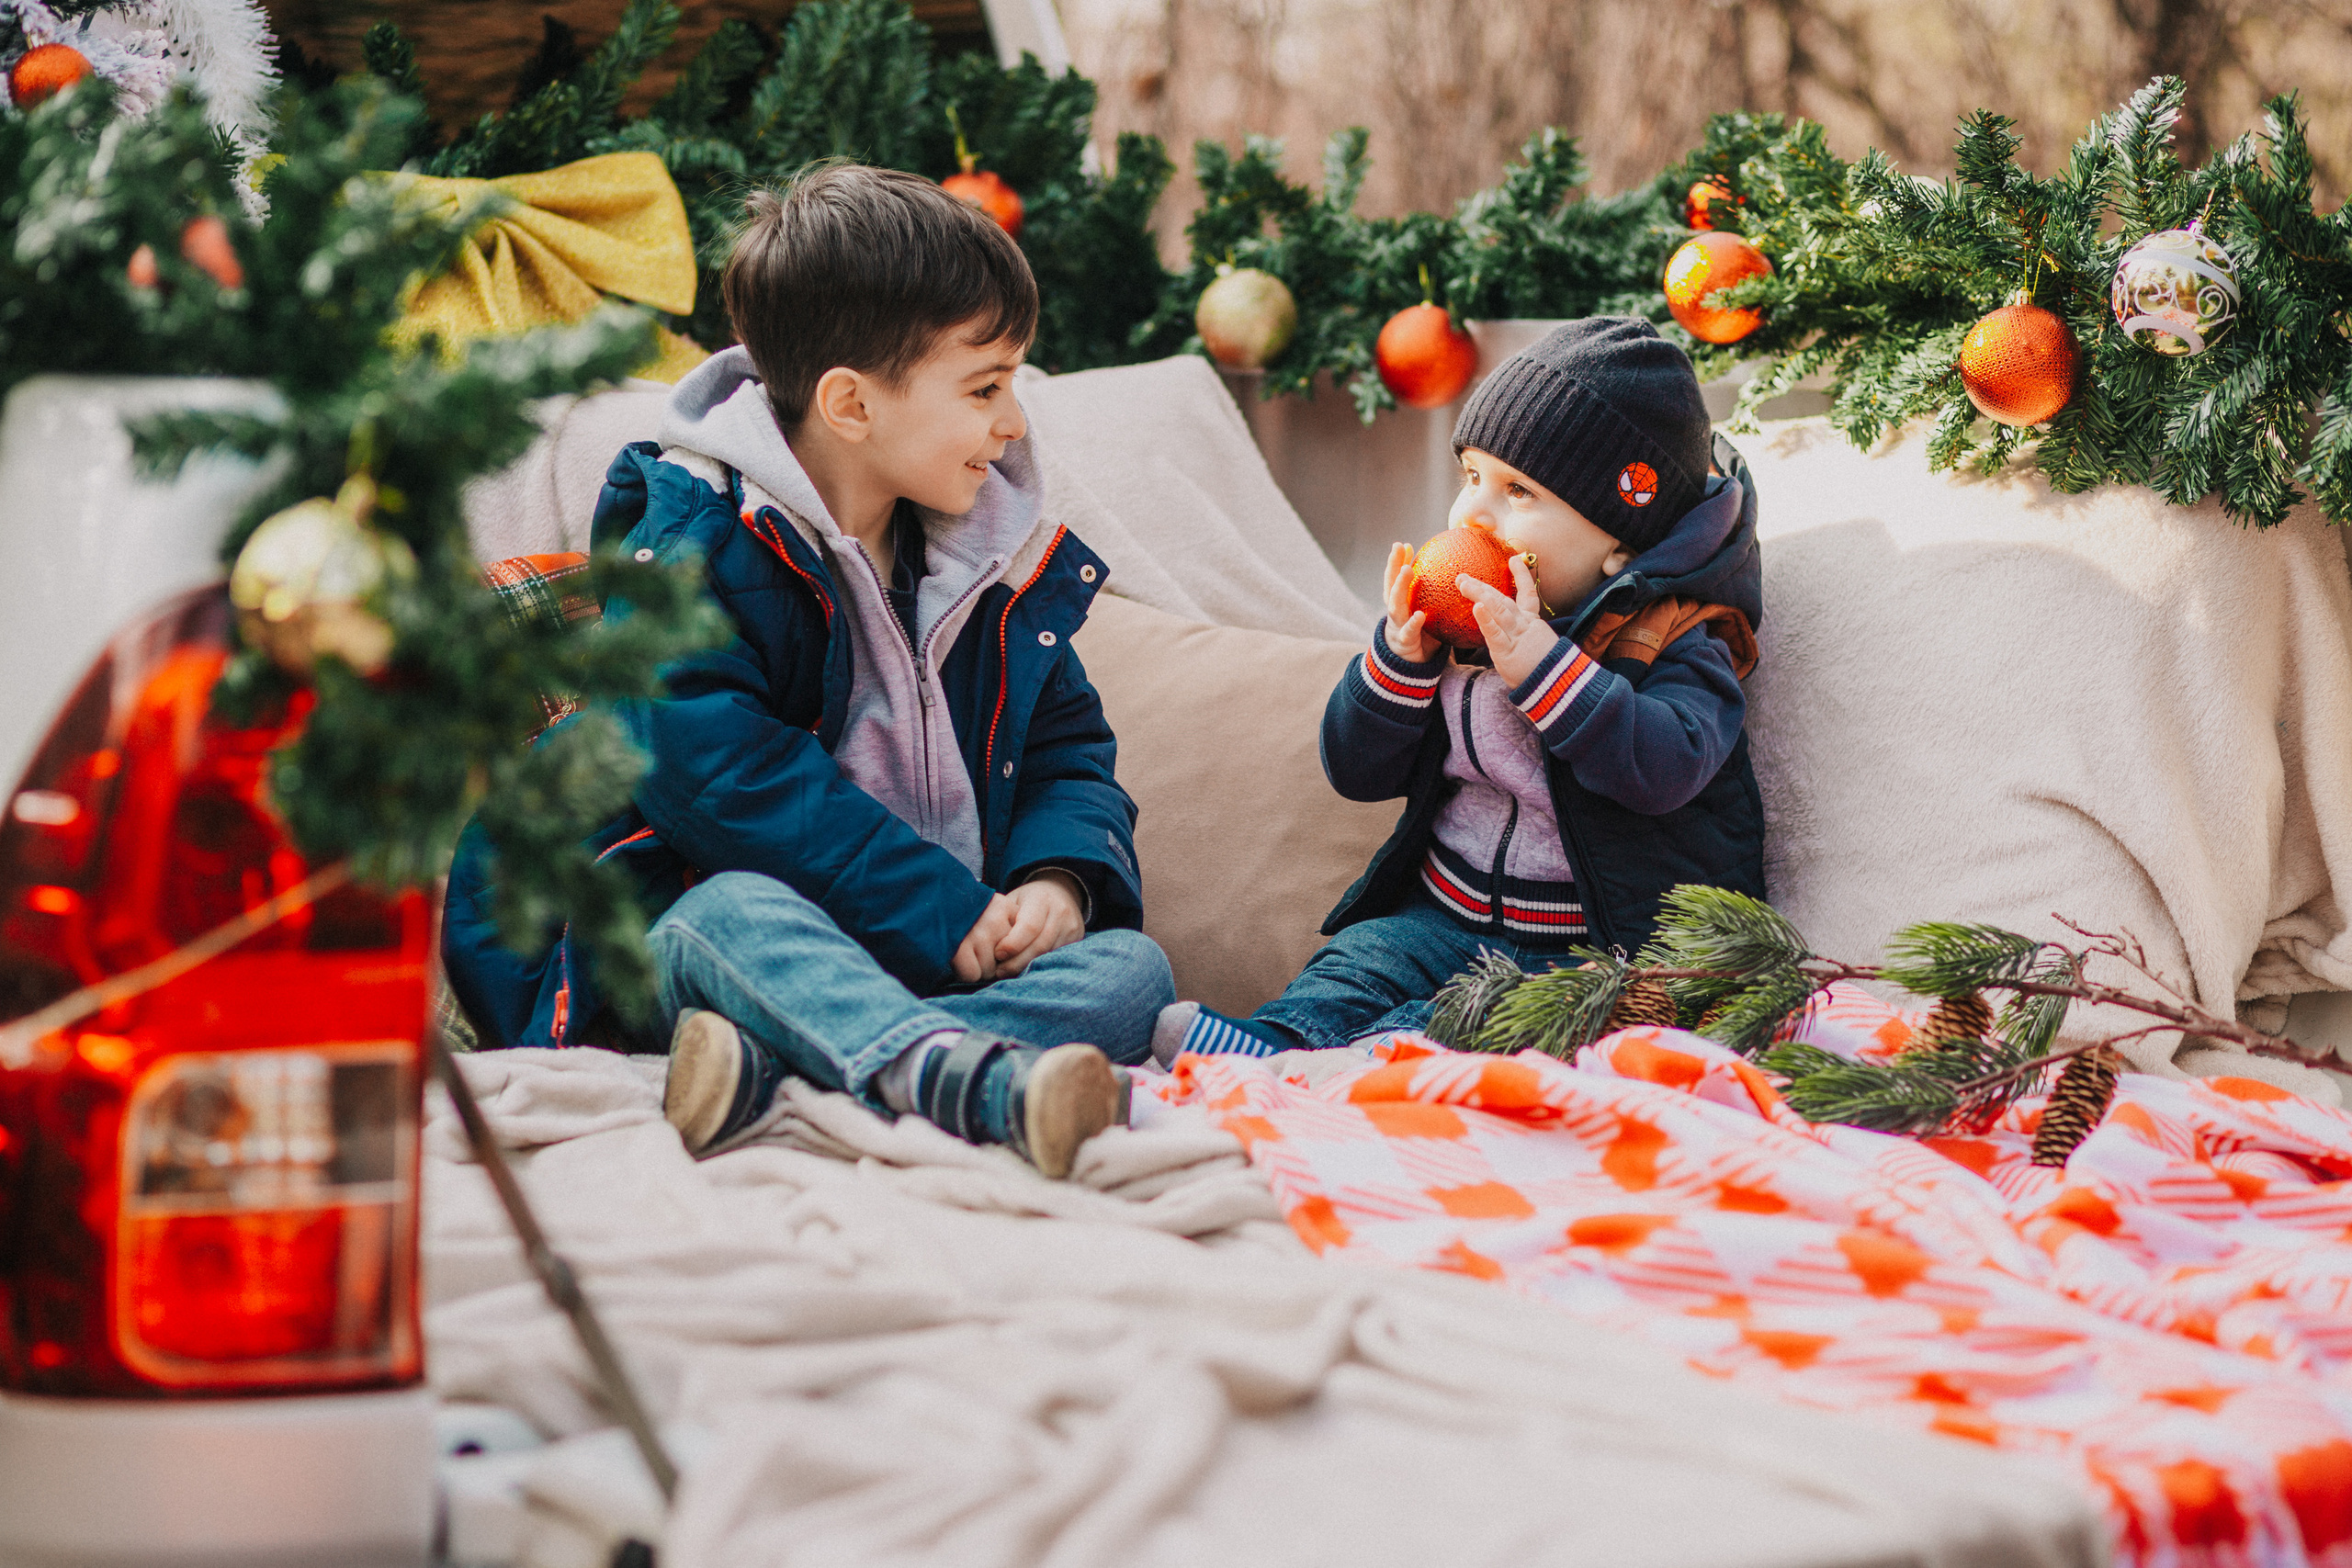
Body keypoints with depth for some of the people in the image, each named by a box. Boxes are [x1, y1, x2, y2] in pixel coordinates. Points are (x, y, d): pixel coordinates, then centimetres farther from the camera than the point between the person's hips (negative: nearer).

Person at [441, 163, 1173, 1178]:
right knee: (735, 908, -36)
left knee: (1131, 967, -19)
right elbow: (725, 779, -21)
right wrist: (945, 913, -24)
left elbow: (1067, 747, 16)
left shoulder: (998, 558, 11)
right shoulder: (689, 551, -10)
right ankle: (983, 1088, -68)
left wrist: (1058, 877, -9)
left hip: (938, 964, 5)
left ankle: (770, 1066, -43)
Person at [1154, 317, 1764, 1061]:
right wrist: (1400, 655, -8)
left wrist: (1537, 660, -30)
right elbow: (1356, 769, 10)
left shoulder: (1671, 641, -6)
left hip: (1594, 947, -6)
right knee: (1361, 956, -21)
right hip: (1443, 915, 6)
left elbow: (1666, 769, -27)